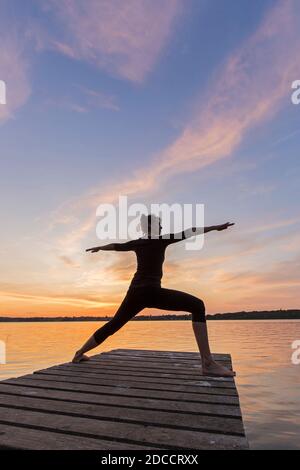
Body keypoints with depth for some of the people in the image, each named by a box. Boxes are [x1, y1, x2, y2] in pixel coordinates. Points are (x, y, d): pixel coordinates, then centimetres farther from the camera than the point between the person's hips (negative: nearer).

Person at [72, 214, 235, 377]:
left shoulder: (136, 243, 18)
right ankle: (208, 364, -20)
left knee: (113, 325, 23)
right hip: (151, 292, -7)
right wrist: (216, 227, 5)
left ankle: (79, 354, 36)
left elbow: (115, 246, 33)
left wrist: (99, 247, 52)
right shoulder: (161, 240, 1)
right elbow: (189, 232, 1)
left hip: (135, 292, 8)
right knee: (197, 306, -12)